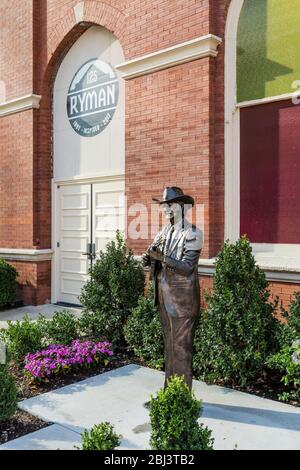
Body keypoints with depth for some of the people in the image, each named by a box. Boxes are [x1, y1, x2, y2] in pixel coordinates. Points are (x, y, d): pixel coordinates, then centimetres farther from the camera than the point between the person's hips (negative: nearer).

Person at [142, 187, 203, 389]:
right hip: (164, 293, 7)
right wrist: (148, 257, -14)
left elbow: (187, 266, -17)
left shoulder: (192, 234, -10)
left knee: (181, 346, -1)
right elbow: (153, 257, 7)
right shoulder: (165, 232, 11)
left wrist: (162, 258, -26)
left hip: (182, 296, -7)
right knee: (169, 344, 15)